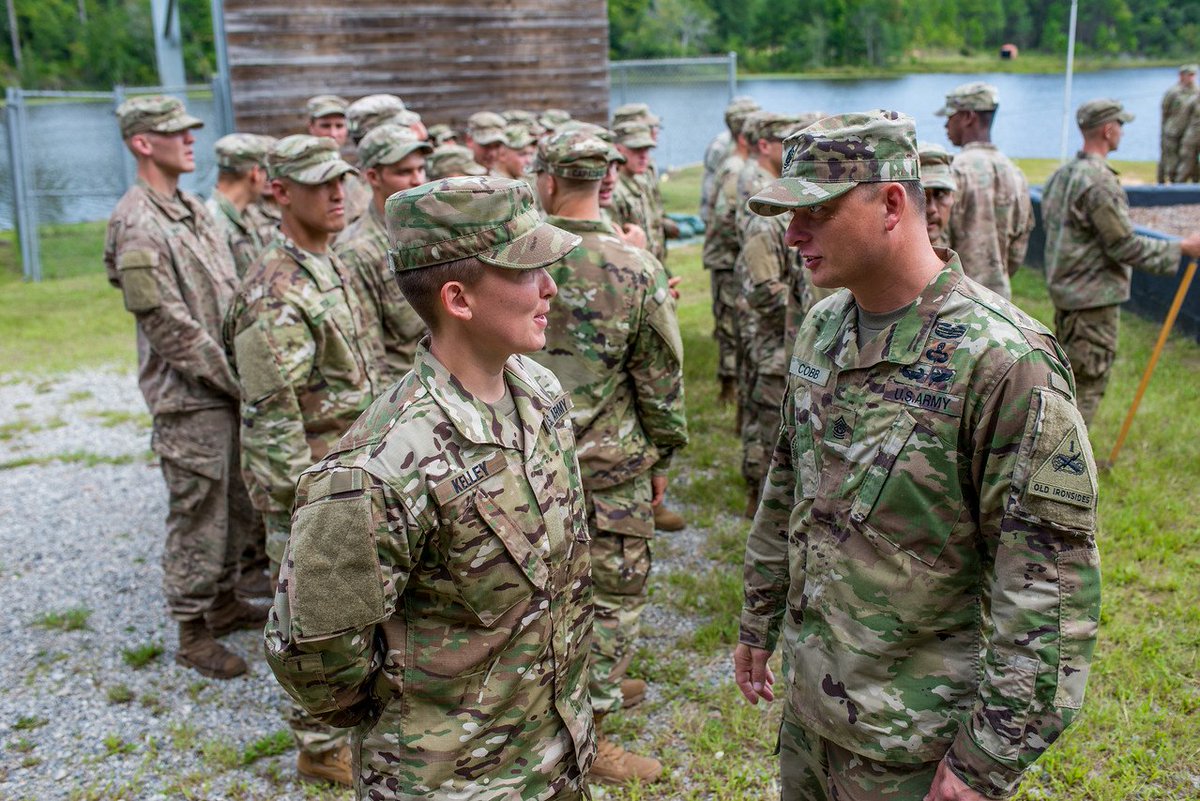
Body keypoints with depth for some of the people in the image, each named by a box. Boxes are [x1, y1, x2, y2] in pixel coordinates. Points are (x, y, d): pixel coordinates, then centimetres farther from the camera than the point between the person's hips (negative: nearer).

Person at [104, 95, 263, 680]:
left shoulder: (193, 210, 13)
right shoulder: (138, 226, -16)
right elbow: (169, 327, -19)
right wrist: (238, 380, -15)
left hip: (231, 387, 9)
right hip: (190, 398, -8)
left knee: (236, 506, 18)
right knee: (198, 516, 2)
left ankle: (224, 601, 34)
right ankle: (193, 634, 15)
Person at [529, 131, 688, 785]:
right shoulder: (637, 270, -15)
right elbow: (661, 381, -10)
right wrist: (663, 459, 4)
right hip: (610, 465, -4)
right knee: (614, 596, 10)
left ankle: (596, 684, 42)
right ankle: (588, 730, 19)